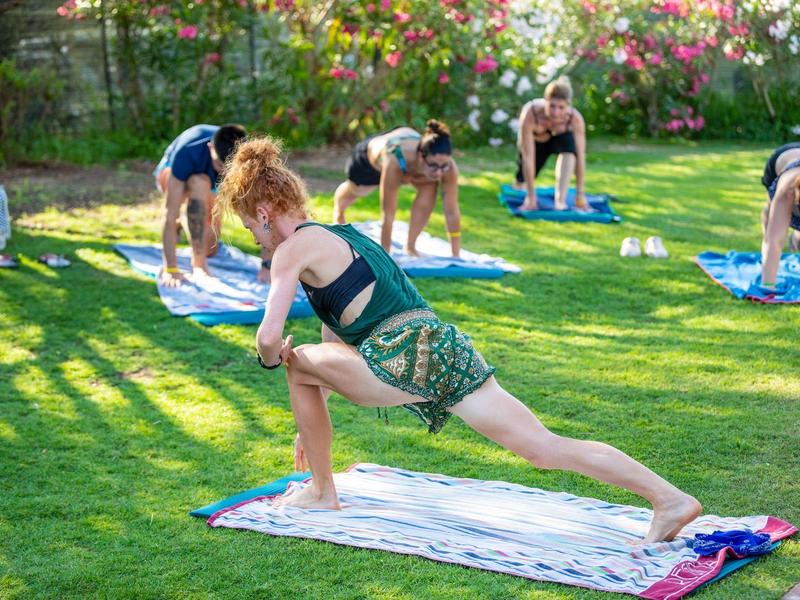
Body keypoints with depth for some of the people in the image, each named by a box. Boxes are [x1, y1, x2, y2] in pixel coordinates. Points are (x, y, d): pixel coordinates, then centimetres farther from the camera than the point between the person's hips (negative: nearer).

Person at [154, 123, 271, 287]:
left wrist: (267, 266, -36)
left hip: (214, 184, 4)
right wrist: (171, 270, -47)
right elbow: (170, 214, -43)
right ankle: (198, 264, -27)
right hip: (171, 174, -3)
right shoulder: (187, 152, -43)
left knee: (210, 250, -7)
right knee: (200, 183, -39)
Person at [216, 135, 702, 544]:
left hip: (407, 357, -8)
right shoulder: (342, 237, 30)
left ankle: (322, 492, 23)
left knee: (299, 363, 14)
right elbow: (337, 349, 36)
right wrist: (312, 423, 41)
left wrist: (275, 357, 15)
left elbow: (270, 336, -10)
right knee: (547, 447, 1)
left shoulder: (293, 250, 3)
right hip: (446, 346, 8)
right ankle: (670, 498, -8)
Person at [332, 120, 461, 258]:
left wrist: (456, 257, -33)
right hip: (369, 153, -2)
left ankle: (410, 246, -9)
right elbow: (388, 216, -44)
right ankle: (338, 212, 66)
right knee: (354, 190, 29)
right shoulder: (394, 163, -51)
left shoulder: (449, 168, -41)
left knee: (429, 190, -28)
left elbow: (452, 213, -33)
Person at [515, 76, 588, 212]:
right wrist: (531, 198, -37)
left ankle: (561, 200, -31)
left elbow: (580, 156, -31)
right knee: (523, 184, 0)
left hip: (559, 138, 0)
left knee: (569, 142, -34)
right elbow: (528, 157, -39)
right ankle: (520, 184, 40)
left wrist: (580, 195, -30)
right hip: (535, 140, 0)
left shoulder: (575, 118, -37)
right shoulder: (530, 114, -41)